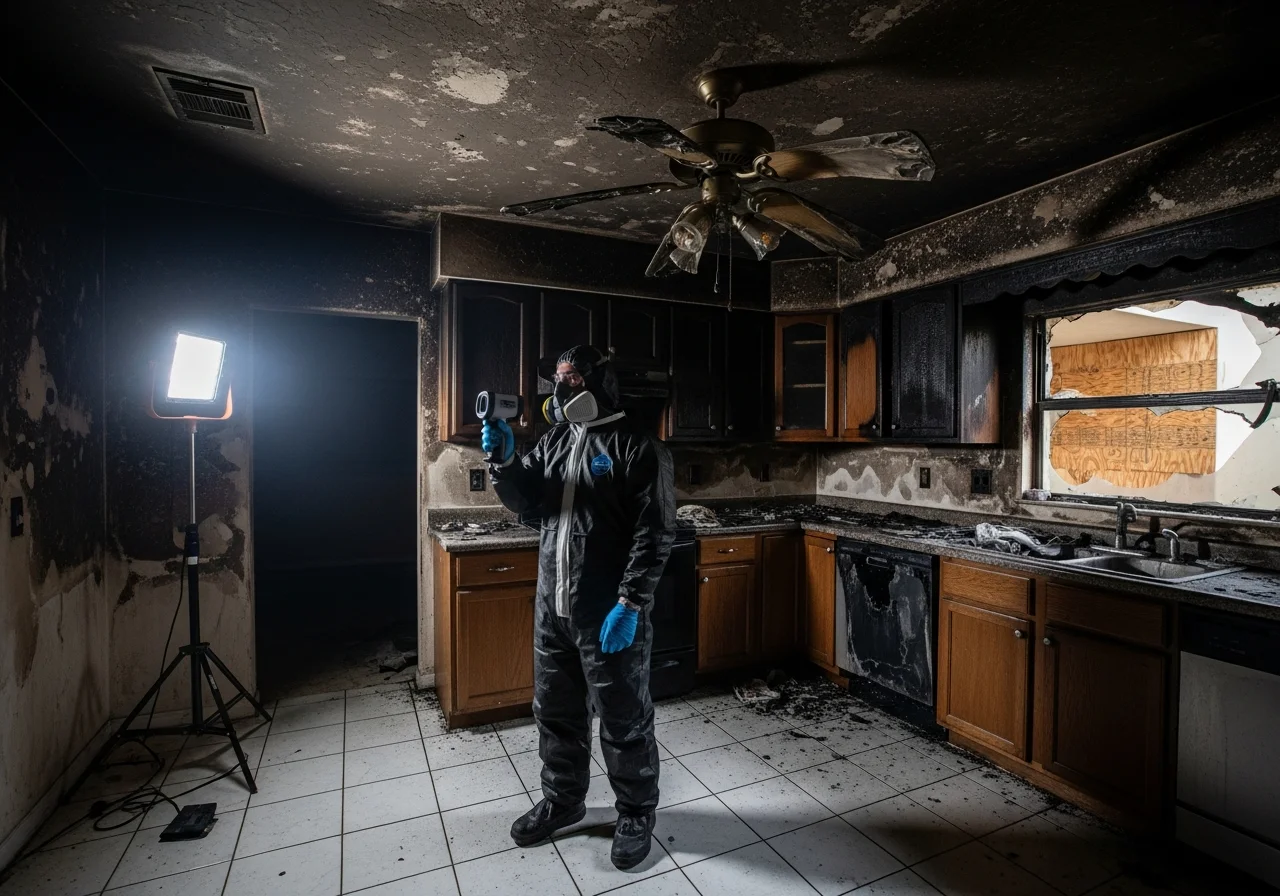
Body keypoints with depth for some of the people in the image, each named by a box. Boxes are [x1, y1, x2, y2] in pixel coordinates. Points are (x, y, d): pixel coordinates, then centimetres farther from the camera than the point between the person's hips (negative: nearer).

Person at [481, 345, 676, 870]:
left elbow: (655, 534, -16)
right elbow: (525, 502, 11)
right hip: (553, 606, 7)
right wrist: (503, 461, -6)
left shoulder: (639, 448, -11)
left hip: (610, 614, -6)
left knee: (624, 721, 10)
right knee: (555, 711, 20)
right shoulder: (555, 441, 10)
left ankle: (636, 815, 32)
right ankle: (562, 801, 42)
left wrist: (630, 603, -21)